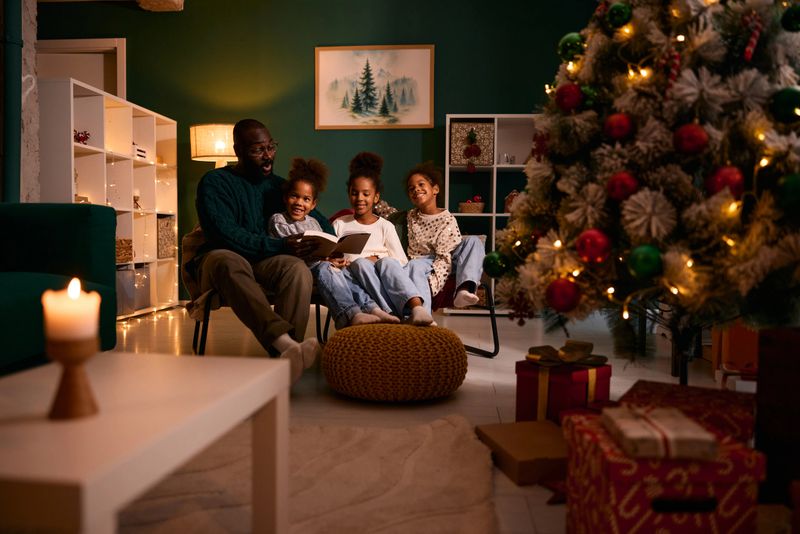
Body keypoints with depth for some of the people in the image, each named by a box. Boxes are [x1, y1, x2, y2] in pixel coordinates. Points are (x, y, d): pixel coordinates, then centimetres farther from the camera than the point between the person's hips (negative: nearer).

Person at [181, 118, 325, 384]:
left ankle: (283, 359, -44)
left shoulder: (277, 185, 17)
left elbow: (320, 222, 19)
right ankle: (285, 342, -57)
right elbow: (223, 233, -15)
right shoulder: (214, 182, 2)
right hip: (218, 261, -3)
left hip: (261, 263, 4)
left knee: (298, 269, -30)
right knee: (229, 261, -40)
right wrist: (279, 246, -24)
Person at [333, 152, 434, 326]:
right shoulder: (340, 224, 21)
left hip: (384, 273, 0)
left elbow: (402, 261, 9)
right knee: (361, 263, -34)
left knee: (387, 263, -34)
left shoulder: (385, 226, 19)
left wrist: (378, 259, -8)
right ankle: (395, 315, -52)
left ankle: (417, 308, -59)